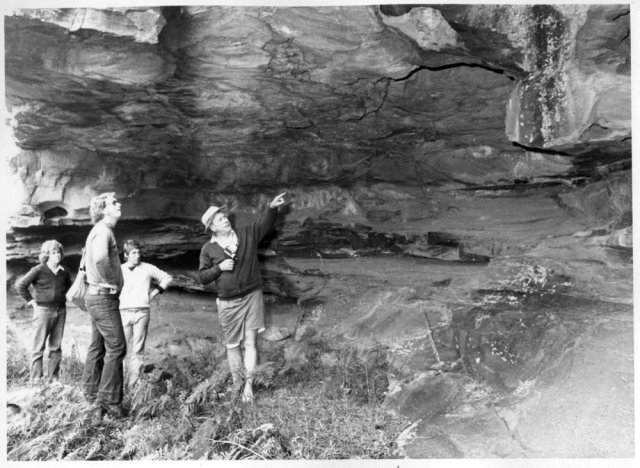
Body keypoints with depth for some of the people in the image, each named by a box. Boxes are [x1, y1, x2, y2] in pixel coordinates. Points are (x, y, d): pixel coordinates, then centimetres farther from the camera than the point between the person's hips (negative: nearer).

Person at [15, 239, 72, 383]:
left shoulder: (64, 272, 7)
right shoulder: (39, 270, -8)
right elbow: (20, 285, -5)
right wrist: (30, 300, -5)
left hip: (60, 311, 5)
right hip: (43, 310, -5)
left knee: (56, 347, 8)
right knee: (38, 347, 1)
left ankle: (54, 378, 16)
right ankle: (35, 380, 8)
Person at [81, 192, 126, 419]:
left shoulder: (100, 231, 17)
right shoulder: (103, 231, -16)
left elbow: (90, 258, 31)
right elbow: (100, 259, -37)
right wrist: (110, 282, -22)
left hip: (97, 296, 10)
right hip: (104, 297, -10)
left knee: (97, 347, 15)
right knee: (116, 348, -6)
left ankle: (92, 395, 25)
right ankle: (109, 400, -1)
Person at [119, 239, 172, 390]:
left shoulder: (148, 268, 5)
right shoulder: (120, 269, 5)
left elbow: (167, 278, 14)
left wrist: (155, 292, 8)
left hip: (141, 312, 0)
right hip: (124, 312, 1)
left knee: (138, 349, -1)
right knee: (124, 349, 2)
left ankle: (135, 383, 3)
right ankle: (123, 382, 11)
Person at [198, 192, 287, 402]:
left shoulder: (247, 232, 1)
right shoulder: (208, 249, -1)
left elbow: (265, 222, -5)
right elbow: (202, 277, 2)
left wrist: (272, 208, -24)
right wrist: (219, 268, -14)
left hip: (252, 296, 0)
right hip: (228, 303, 0)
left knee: (250, 343, -1)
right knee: (233, 345, 12)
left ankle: (249, 386, 6)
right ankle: (236, 384, 28)